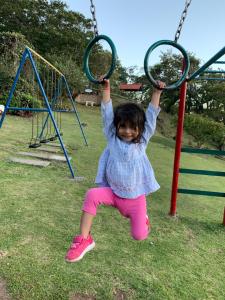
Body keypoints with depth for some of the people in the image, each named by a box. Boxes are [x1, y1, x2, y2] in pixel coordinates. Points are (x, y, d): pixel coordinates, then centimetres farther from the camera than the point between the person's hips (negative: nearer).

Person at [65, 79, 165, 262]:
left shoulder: (142, 141, -2)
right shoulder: (113, 138, -3)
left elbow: (151, 116, -5)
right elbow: (107, 113, -8)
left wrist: (157, 92, -9)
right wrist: (106, 89, -12)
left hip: (136, 197, 0)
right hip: (112, 192, 0)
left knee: (140, 235, -2)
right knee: (92, 195, -30)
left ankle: (142, 217, 35)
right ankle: (85, 239, -16)